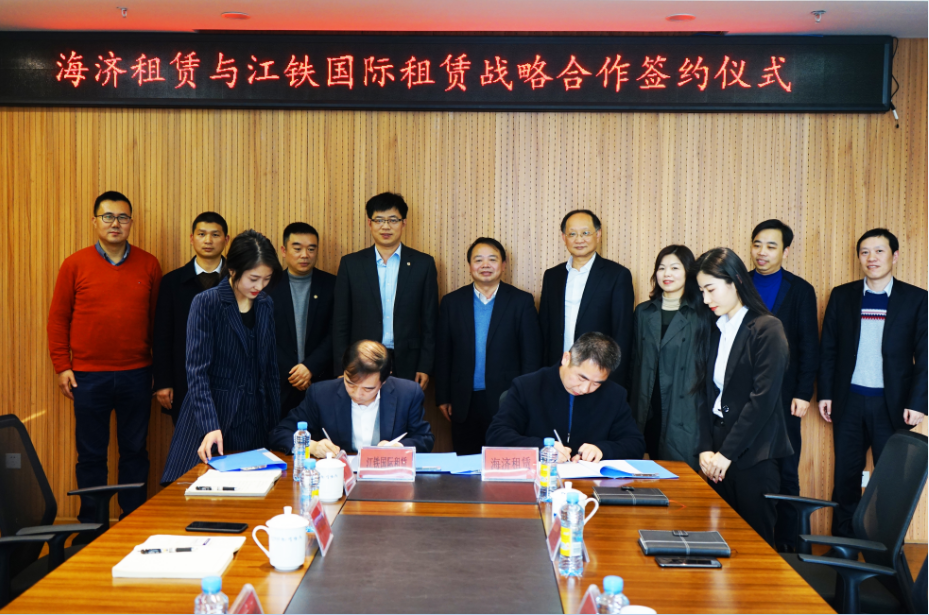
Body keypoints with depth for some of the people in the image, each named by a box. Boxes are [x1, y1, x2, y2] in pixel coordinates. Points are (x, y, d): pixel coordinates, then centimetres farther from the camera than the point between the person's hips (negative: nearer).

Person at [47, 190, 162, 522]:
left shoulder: (149, 265, 4)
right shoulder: (75, 264, 1)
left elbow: (157, 318, 8)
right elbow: (58, 318, 4)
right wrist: (62, 366, -1)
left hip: (136, 374, 1)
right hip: (88, 376, -1)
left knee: (135, 451, 9)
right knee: (91, 454, 8)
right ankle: (90, 525, 21)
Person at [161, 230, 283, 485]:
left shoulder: (266, 305, 8)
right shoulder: (206, 303, -7)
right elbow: (197, 370, -14)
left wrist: (275, 421, 9)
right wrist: (211, 426, -24)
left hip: (254, 422, 4)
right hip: (212, 417, -4)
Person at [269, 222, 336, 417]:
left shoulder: (331, 285, 5)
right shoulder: (270, 286, 5)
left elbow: (336, 335, 0)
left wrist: (310, 367, -11)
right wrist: (290, 373, -7)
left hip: (321, 381, 0)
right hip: (280, 385, 0)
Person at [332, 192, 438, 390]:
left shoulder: (423, 263, 5)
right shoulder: (351, 263, 5)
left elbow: (430, 321, 5)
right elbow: (340, 323, 6)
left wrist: (425, 367, -1)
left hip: (407, 366, 0)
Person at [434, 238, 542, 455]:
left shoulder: (522, 301, 2)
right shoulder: (451, 302, 8)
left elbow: (531, 353, 1)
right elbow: (443, 354, 8)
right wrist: (443, 397, 4)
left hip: (507, 401, -1)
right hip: (464, 403, 2)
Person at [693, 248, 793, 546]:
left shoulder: (766, 328, -6)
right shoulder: (711, 331, 13)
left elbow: (763, 398, -13)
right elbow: (707, 394, 10)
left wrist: (728, 452, -13)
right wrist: (706, 449, -1)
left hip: (753, 455, -5)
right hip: (718, 455, 5)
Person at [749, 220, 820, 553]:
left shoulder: (800, 290, 3)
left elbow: (809, 347, 2)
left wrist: (803, 394, -5)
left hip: (783, 396, -1)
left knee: (786, 472, 3)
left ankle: (786, 543, 13)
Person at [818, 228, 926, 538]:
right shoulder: (842, 296, 6)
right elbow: (828, 349, 7)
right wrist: (825, 393, 2)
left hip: (892, 404, -2)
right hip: (849, 402, 2)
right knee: (846, 477, 8)